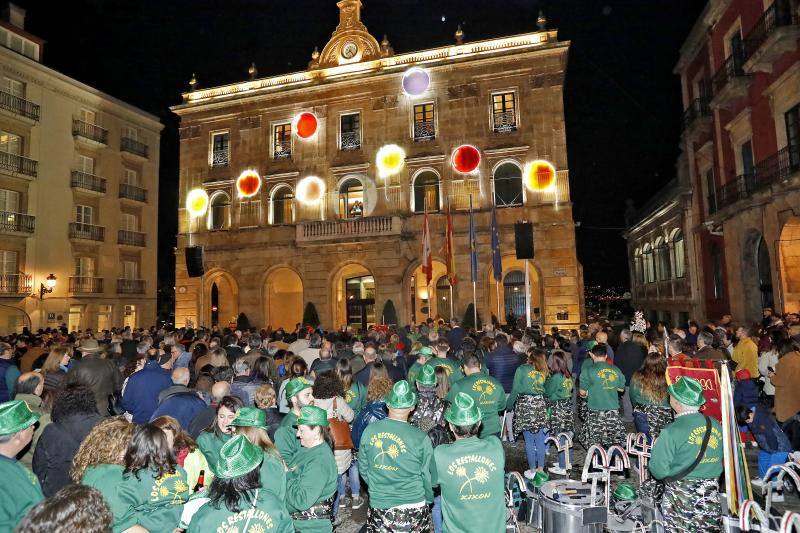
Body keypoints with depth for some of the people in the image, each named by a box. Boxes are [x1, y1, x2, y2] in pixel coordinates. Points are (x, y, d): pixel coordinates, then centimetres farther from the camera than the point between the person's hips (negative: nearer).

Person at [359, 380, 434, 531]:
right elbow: (428, 477, -7)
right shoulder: (421, 439, -19)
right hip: (413, 510, -2)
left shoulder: (369, 431, -10)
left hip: (378, 507, 2)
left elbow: (363, 468, 3)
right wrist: (428, 499, 13)